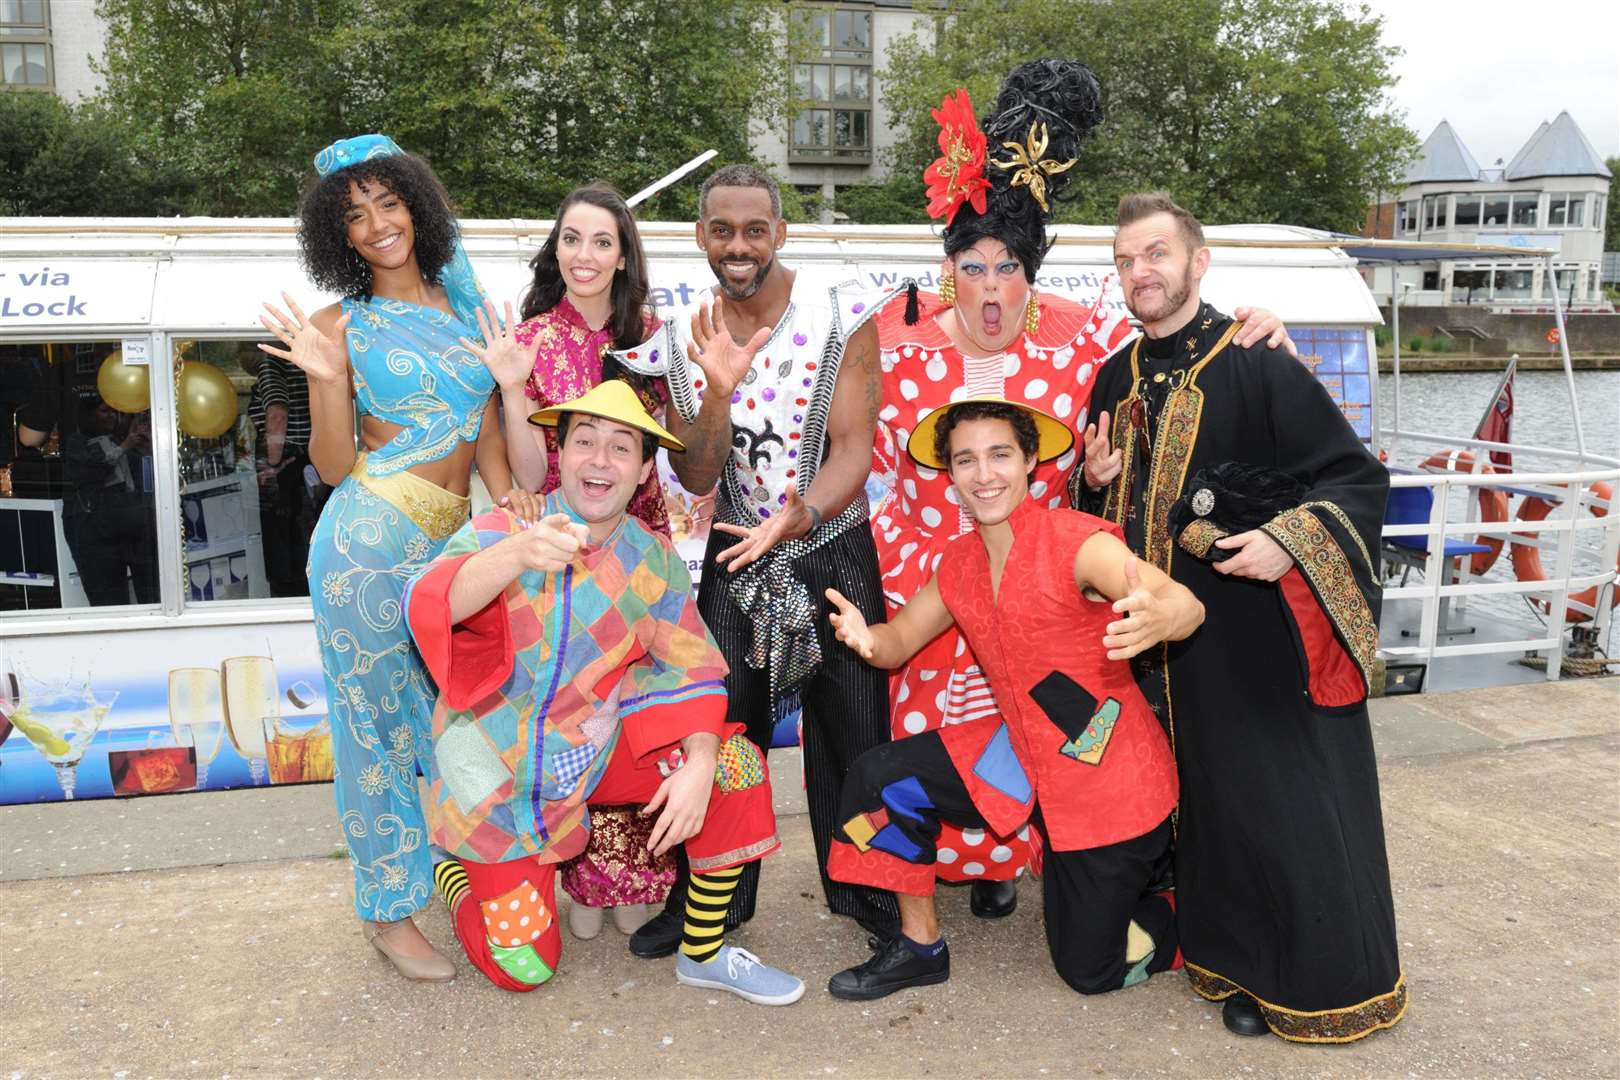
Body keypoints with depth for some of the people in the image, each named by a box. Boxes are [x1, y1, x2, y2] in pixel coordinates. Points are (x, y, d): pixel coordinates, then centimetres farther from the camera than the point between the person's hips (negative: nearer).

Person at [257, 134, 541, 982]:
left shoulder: (463, 307, 12)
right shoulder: (339, 327, 0)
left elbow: (489, 440, 12)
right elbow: (333, 466, -2)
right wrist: (325, 378, -16)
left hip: (451, 541, 4)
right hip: (369, 539, -4)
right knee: (377, 722, 6)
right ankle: (388, 912, 21)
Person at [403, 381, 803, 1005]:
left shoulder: (652, 559, -4)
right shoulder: (499, 532, -15)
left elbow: (693, 668, -5)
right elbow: (428, 607, -35)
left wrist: (699, 764, -24)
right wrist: (519, 554, -55)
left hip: (602, 749, 3)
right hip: (500, 773, -3)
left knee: (736, 763, -19)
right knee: (524, 967, -2)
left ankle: (703, 955, -1)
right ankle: (450, 867, 30)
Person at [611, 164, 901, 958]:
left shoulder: (840, 318, -10)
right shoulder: (684, 340, -2)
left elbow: (853, 447, -16)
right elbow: (696, 478, -7)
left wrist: (799, 515, -35)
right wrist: (718, 387, -24)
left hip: (834, 551, -2)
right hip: (735, 555, 2)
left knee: (853, 726, 7)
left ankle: (867, 888, 27)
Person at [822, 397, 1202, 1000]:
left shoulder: (1079, 543, -22)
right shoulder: (959, 563, 0)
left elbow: (1187, 606, -35)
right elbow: (900, 642, 5)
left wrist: (1159, 617, -60)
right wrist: (864, 638, -20)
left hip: (1112, 775, -6)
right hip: (1021, 748, 6)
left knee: (1092, 970, 5)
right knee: (880, 778, -4)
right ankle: (920, 947, 13)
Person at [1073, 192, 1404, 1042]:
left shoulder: (1257, 364, -11)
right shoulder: (1118, 380, 8)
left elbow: (1359, 478, -10)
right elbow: (1104, 509, 20)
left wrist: (1289, 543, -24)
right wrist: (1096, 481, -2)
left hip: (1261, 637, -6)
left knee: (1283, 801, 3)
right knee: (1204, 797, 14)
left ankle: (1315, 981, 21)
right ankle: (1233, 956, 32)